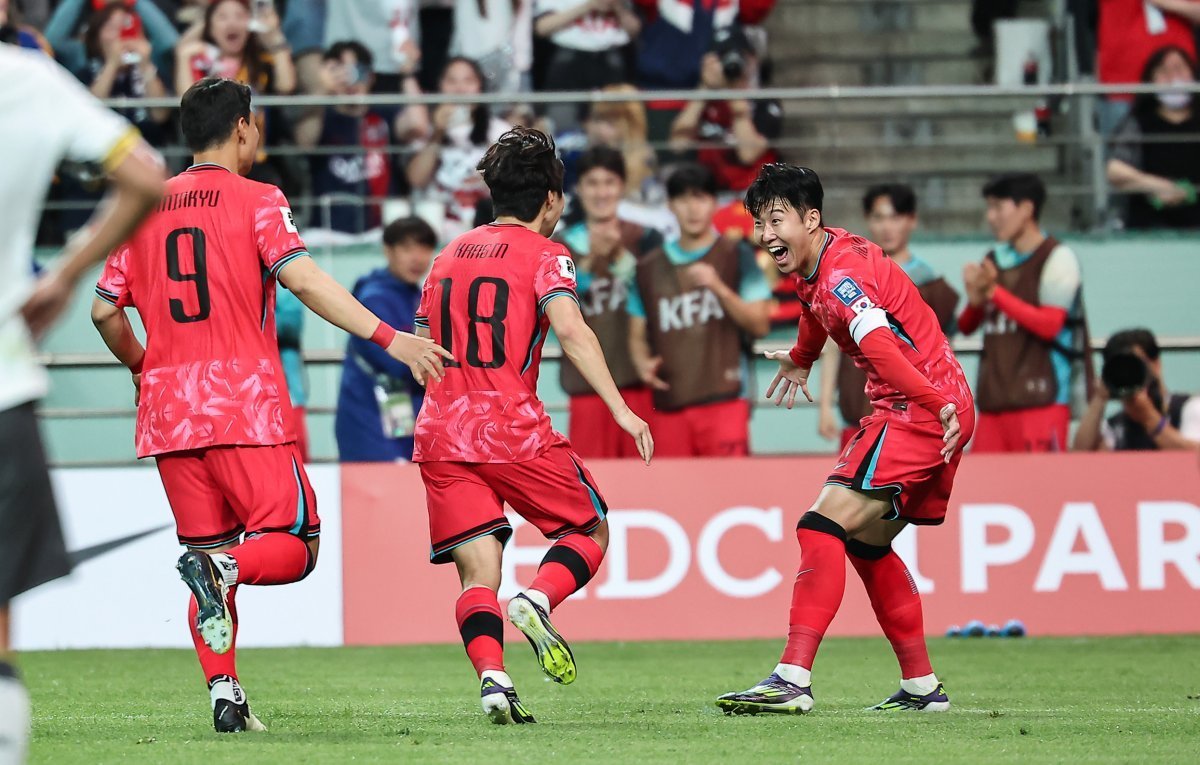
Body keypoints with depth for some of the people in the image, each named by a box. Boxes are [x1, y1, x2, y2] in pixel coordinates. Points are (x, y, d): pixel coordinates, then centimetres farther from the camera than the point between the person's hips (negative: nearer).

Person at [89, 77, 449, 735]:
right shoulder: (256, 201, -1)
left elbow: (105, 310, 13)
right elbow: (303, 280, -15)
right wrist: (390, 339, -17)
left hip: (169, 411, 5)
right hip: (246, 406, -5)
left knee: (209, 548, 10)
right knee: (292, 548, 0)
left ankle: (224, 696, -1)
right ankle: (223, 568, -32)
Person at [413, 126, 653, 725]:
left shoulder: (448, 255, 18)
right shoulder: (543, 255, 1)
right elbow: (570, 329, -16)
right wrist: (620, 409, -20)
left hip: (441, 432, 5)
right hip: (514, 431, -5)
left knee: (479, 571, 0)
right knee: (590, 531, 13)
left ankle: (491, 676, -24)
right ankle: (537, 602, -17)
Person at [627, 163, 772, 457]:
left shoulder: (737, 256, 6)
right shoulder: (649, 267, 14)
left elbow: (760, 325, 1)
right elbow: (638, 335, 17)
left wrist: (719, 288, -13)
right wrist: (643, 362, -4)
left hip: (723, 398, -3)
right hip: (669, 406, 3)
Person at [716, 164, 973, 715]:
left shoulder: (842, 274, -19)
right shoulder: (812, 264, 11)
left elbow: (880, 347, -37)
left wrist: (939, 404, -47)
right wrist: (800, 358, 54)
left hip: (918, 411, -11)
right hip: (938, 407, 11)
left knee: (824, 526, -18)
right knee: (866, 542, 20)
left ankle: (793, 680, -26)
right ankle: (922, 687, 25)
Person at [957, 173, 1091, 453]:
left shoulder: (1056, 258, -3)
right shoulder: (994, 260, 17)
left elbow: (1050, 325, -14)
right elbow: (965, 327, 19)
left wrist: (994, 292, -14)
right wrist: (975, 300, -4)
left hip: (1039, 397, -7)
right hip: (994, 398, 7)